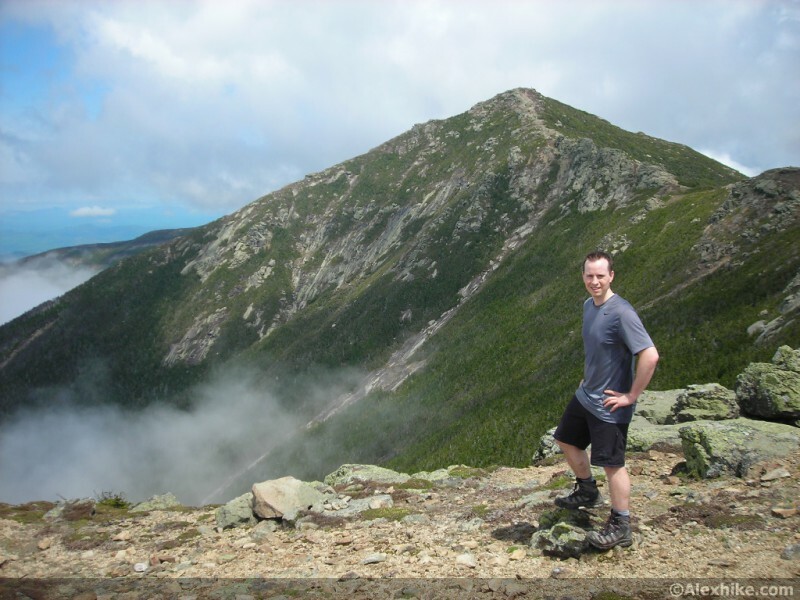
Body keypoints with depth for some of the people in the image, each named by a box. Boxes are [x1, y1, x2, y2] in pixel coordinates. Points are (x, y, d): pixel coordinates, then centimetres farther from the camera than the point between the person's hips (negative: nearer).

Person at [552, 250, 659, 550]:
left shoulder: (621, 313, -24)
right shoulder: (588, 305, 3)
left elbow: (650, 356, -30)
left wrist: (631, 396, -23)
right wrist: (588, 378, 15)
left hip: (609, 405, -9)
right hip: (585, 396, 9)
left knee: (612, 463, 1)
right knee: (566, 440, 22)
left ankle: (620, 527, 17)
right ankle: (588, 492, 43)